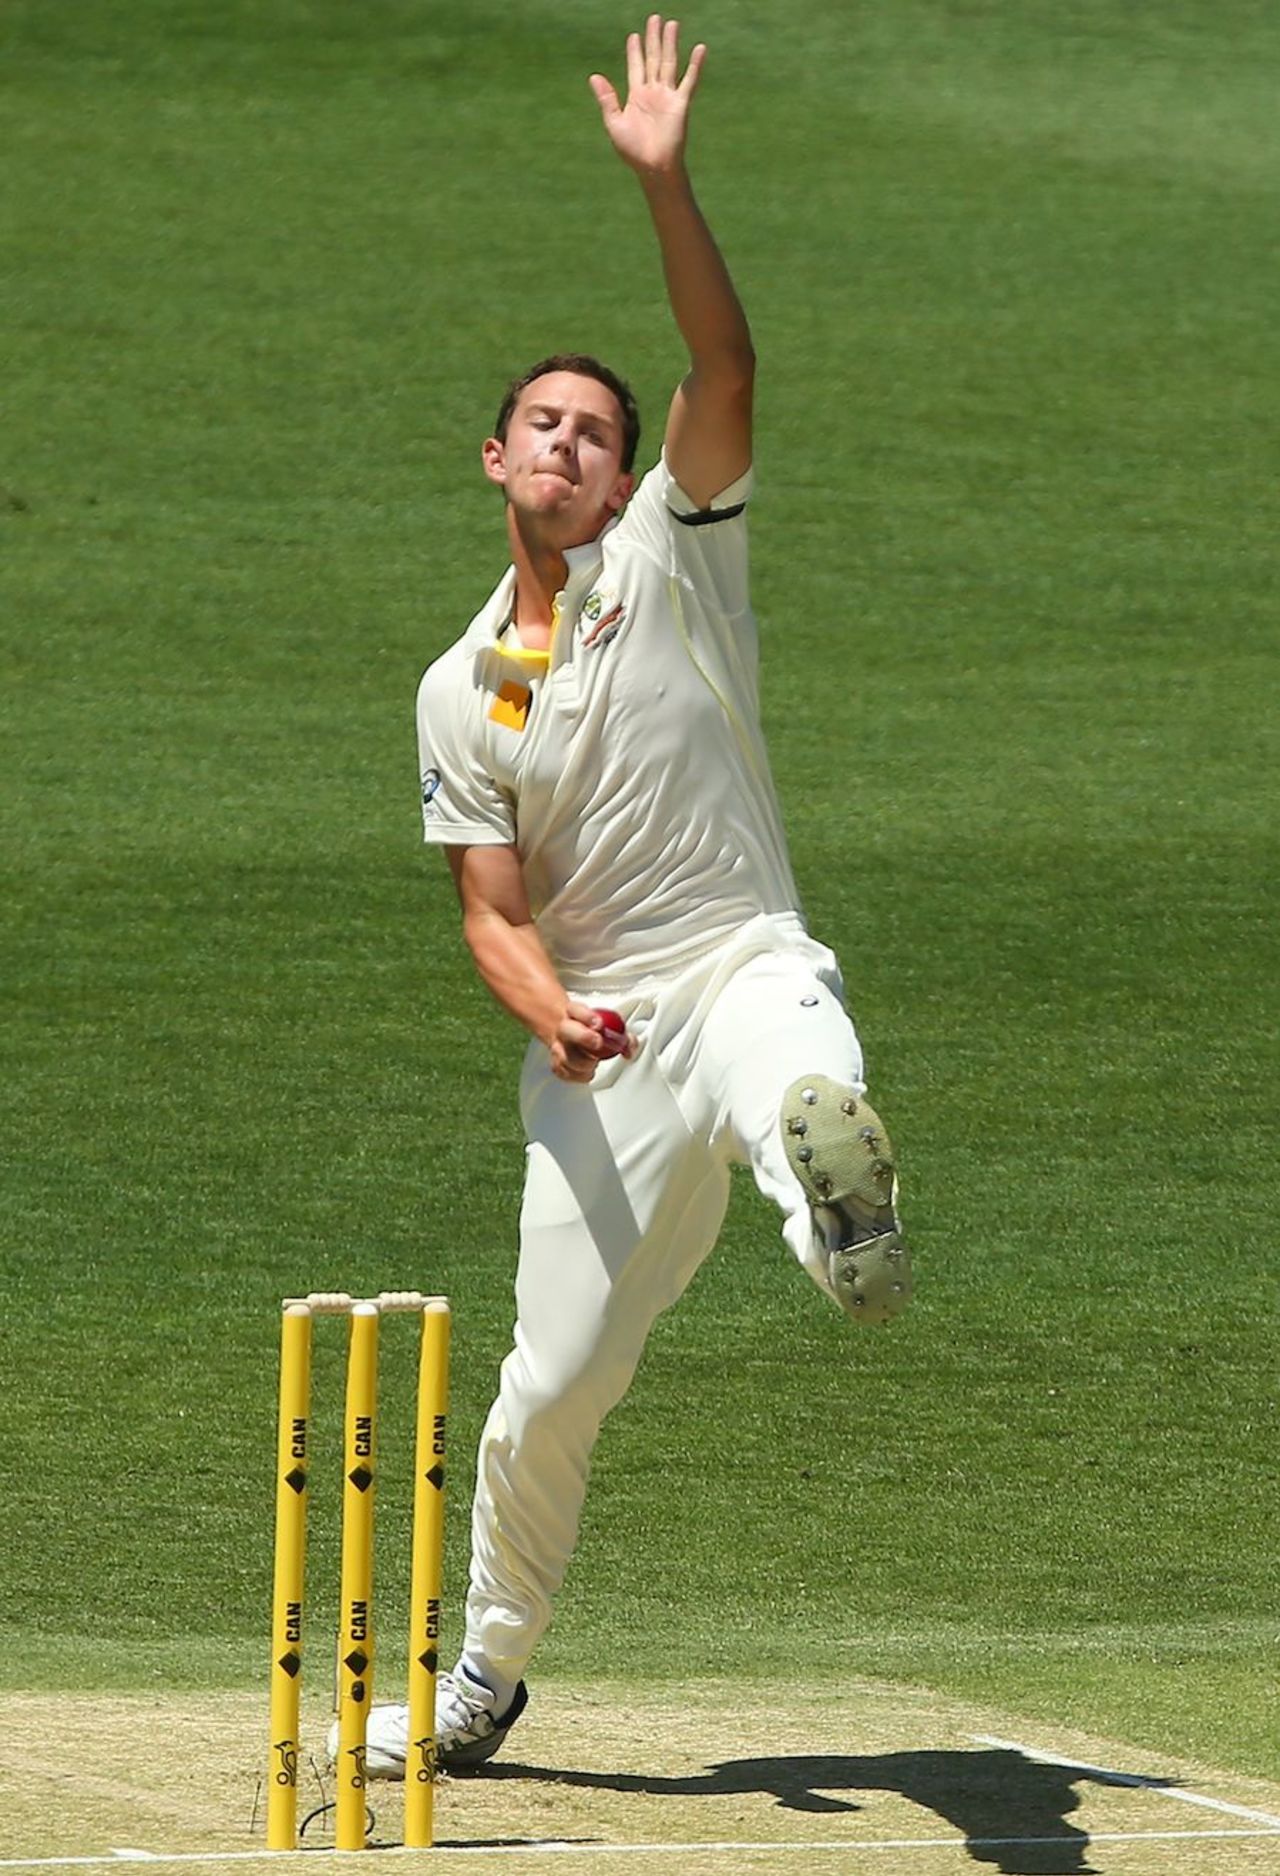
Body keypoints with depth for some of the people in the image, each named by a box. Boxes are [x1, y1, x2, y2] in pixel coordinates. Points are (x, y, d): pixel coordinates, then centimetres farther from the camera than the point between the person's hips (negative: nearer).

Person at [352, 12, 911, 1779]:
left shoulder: (674, 555, 6)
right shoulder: (461, 690, 11)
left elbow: (726, 370, -10)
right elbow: (496, 908, 6)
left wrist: (665, 183, -23)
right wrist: (549, 1013, -17)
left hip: (744, 971, -3)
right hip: (597, 1045, 3)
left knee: (803, 1083, -43)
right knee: (550, 1388, 2)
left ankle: (839, 1208, -79)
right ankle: (486, 1675, 24)